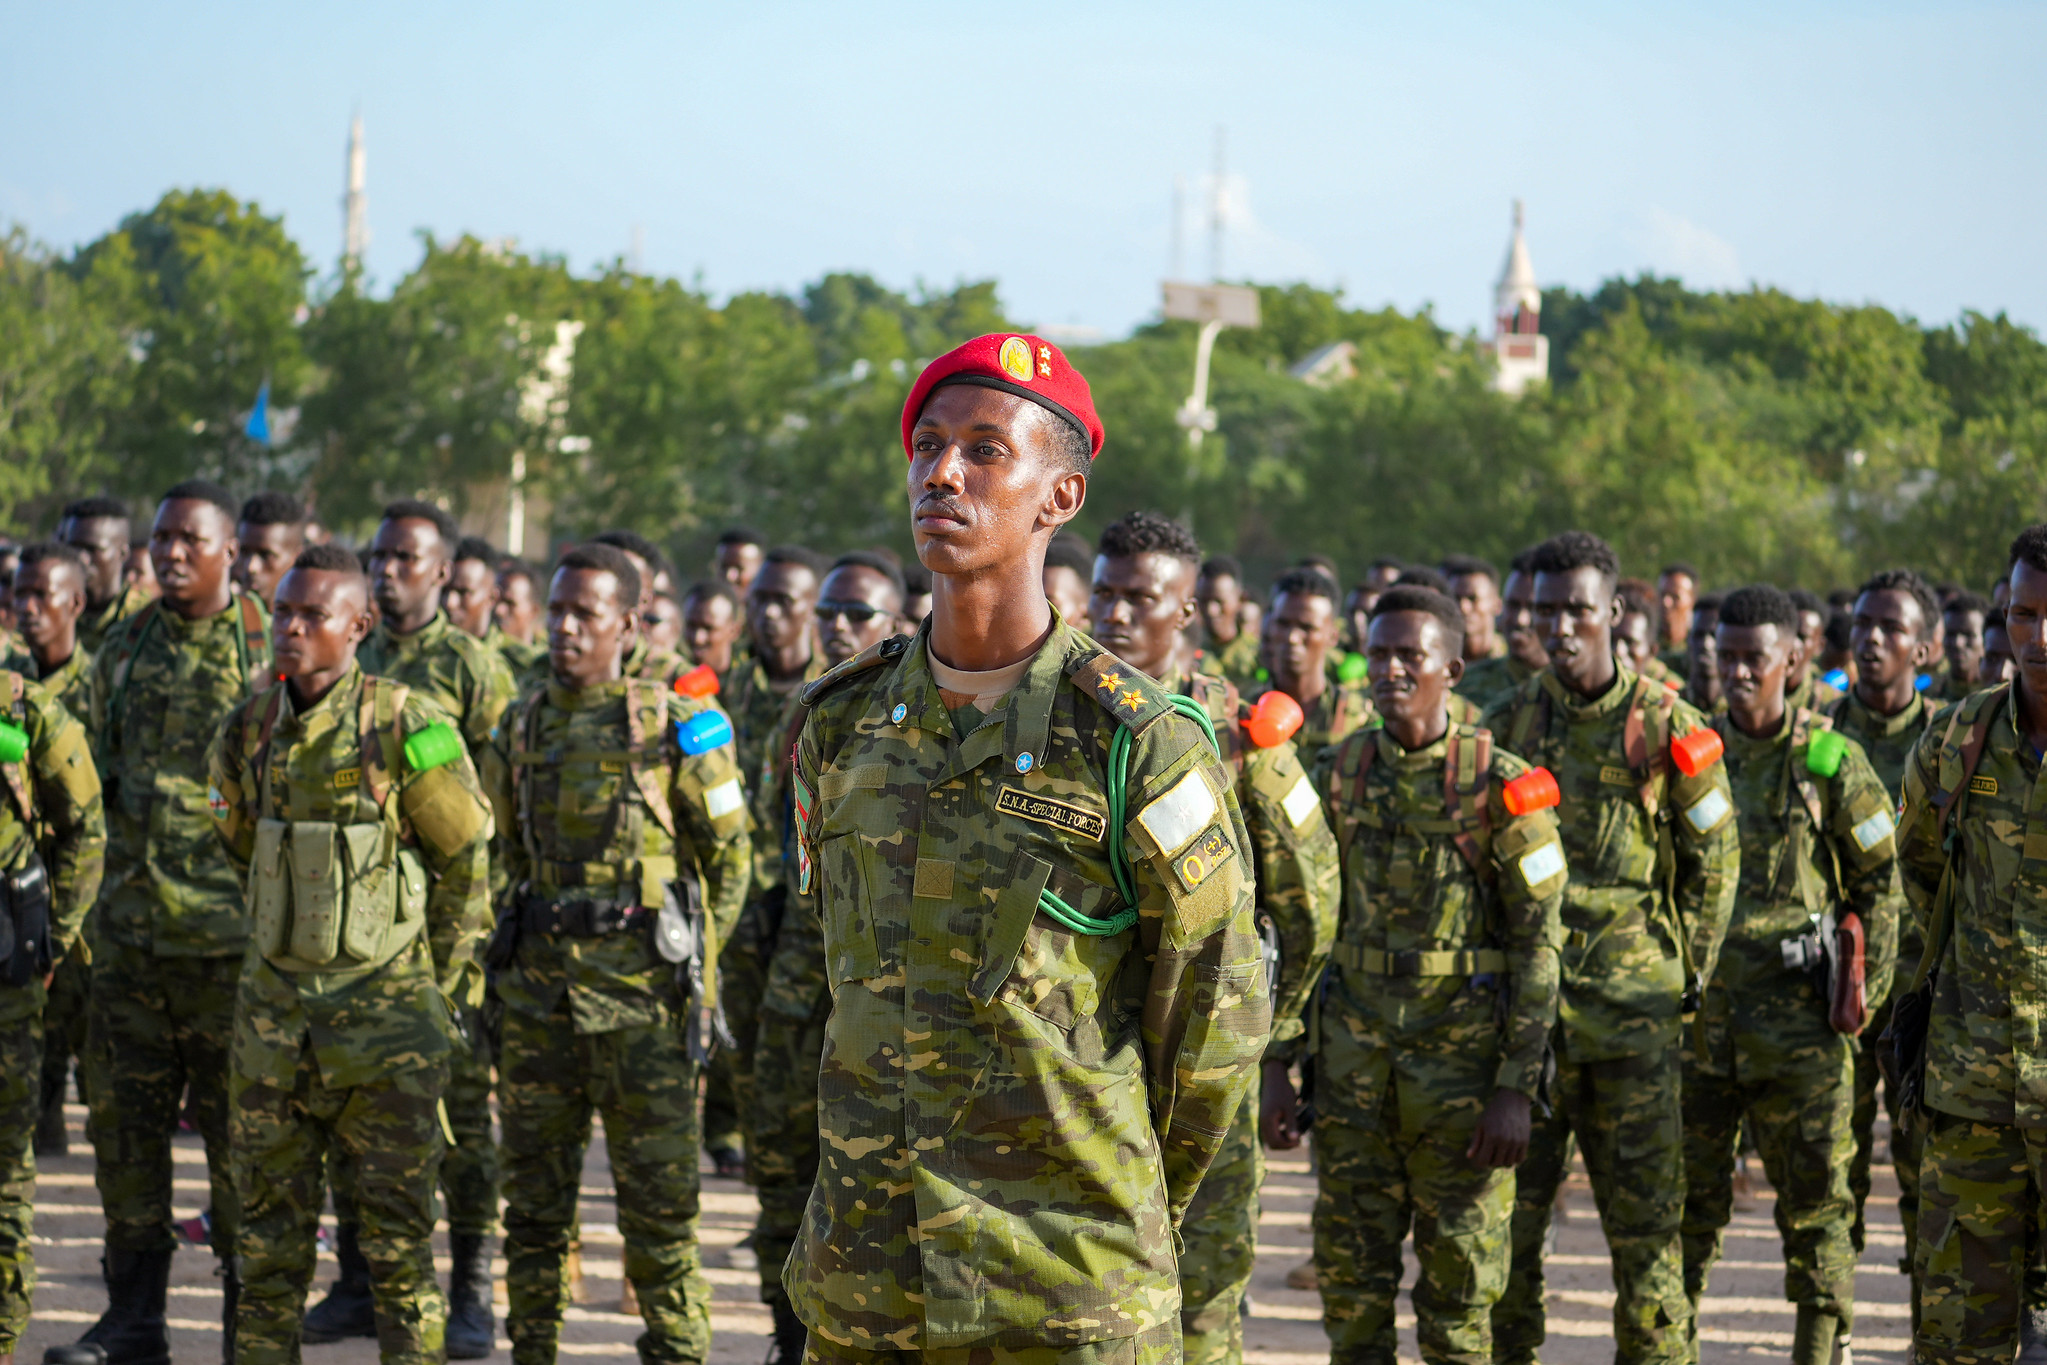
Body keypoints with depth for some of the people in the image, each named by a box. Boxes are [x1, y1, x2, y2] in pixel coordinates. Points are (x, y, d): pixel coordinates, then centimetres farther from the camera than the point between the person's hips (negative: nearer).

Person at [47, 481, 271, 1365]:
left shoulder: (270, 654, -5)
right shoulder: (123, 651, 10)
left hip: (232, 936, -5)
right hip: (131, 934, 5)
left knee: (240, 1132, 1)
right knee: (125, 1126, 8)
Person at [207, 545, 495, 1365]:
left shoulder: (407, 728, -11)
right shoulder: (247, 734, 4)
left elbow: (467, 861, -3)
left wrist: (445, 989, 1)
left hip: (384, 1002, -4)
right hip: (274, 1004, 5)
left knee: (396, 1228, 0)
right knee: (269, 1221, 10)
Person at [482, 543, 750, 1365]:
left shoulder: (676, 726, -5)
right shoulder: (523, 728, 9)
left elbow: (727, 856, 2)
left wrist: (689, 961, 1)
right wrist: (522, 943, 16)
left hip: (643, 997, -5)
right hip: (538, 996, 5)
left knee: (658, 1202, -1)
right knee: (534, 1197, 9)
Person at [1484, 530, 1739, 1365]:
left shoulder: (1666, 727, -1)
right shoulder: (1506, 725, 7)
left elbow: (1715, 859, 7)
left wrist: (1687, 973, 5)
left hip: (1633, 1010, -2)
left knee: (1645, 1217, 1)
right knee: (1509, 1210, 4)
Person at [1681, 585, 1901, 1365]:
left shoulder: (1831, 761, 0)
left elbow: (1880, 885, 3)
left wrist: (1866, 991, -4)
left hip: (1800, 1016, -2)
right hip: (1700, 1009, 3)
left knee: (1814, 1197, 1)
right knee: (1691, 1195, 7)